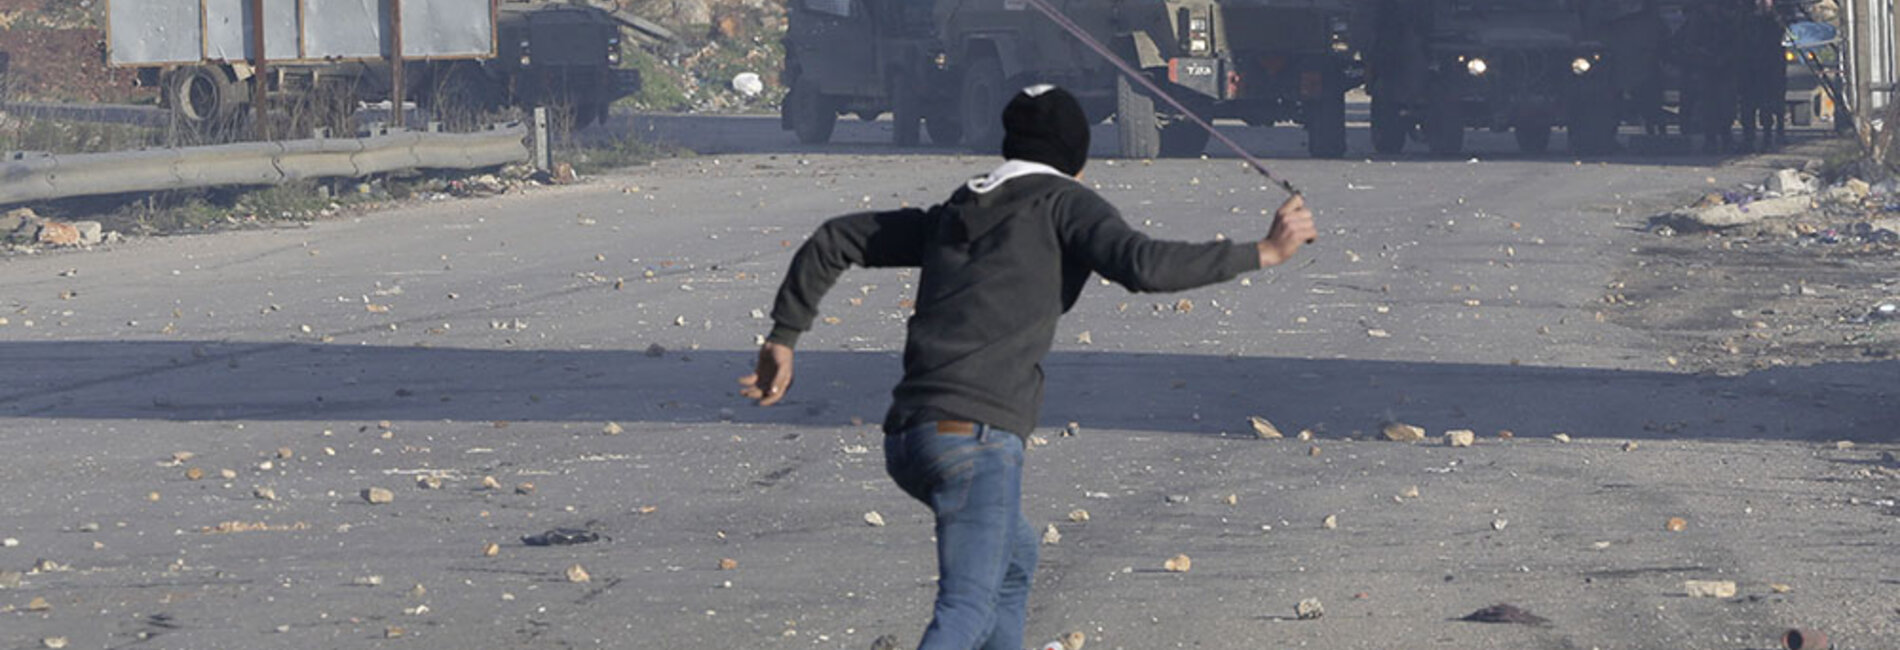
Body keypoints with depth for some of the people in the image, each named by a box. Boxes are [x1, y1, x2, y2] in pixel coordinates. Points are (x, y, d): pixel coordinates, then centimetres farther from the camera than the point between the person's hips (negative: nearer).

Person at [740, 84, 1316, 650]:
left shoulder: (954, 213, 23)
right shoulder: (1065, 203, 4)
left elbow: (834, 241, 25)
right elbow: (1142, 266, -12)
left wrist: (782, 338, 29)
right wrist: (1263, 252, -5)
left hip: (906, 438, 8)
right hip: (976, 435, -8)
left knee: (1016, 556, 29)